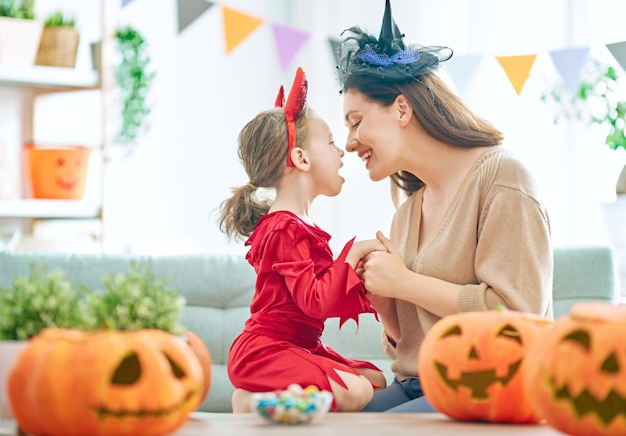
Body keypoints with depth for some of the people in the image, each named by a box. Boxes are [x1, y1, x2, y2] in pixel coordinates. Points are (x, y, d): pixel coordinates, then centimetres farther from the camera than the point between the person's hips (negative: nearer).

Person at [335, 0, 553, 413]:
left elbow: (517, 314, -17)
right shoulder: (408, 210, 17)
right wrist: (382, 299, 0)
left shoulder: (500, 175, -7)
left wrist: (405, 283, -11)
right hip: (415, 389, 7)